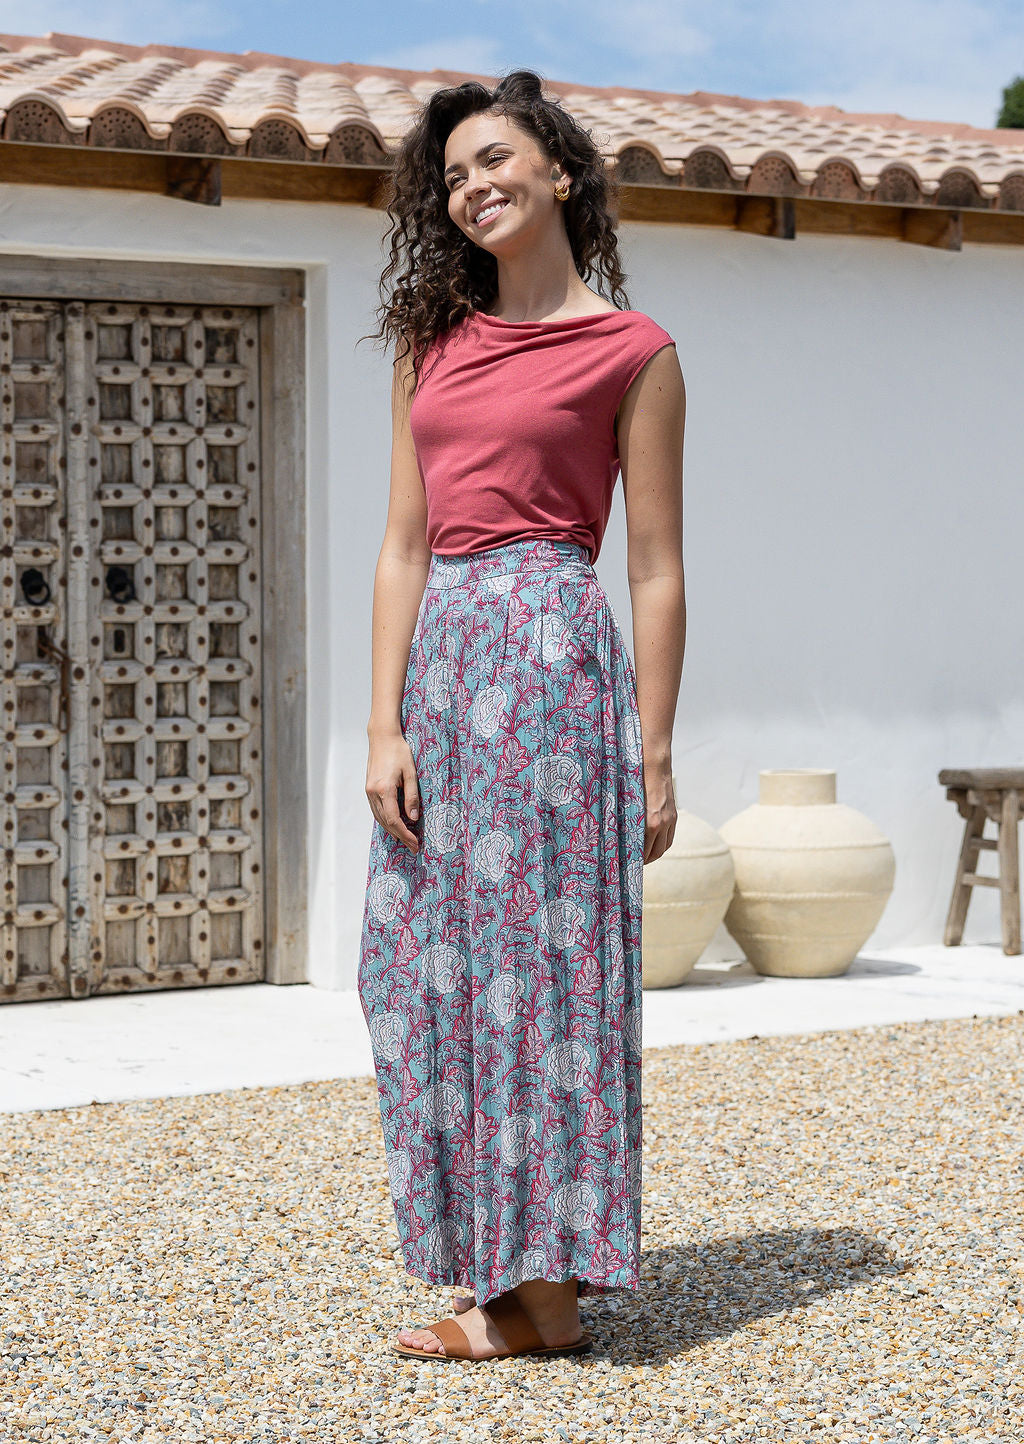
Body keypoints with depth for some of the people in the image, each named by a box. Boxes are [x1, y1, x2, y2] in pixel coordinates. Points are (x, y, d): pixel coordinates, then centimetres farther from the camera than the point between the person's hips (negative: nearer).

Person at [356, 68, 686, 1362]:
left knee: (534, 958, -5)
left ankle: (547, 1296, 3)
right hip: (440, 659, 6)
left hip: (551, 649, -6)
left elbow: (655, 568, -2)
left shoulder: (630, 349, 0)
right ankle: (504, 1277, 14)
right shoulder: (433, 343, 15)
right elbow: (405, 544, 11)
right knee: (436, 964, 5)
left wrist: (653, 756, -5)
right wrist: (385, 723, 1)